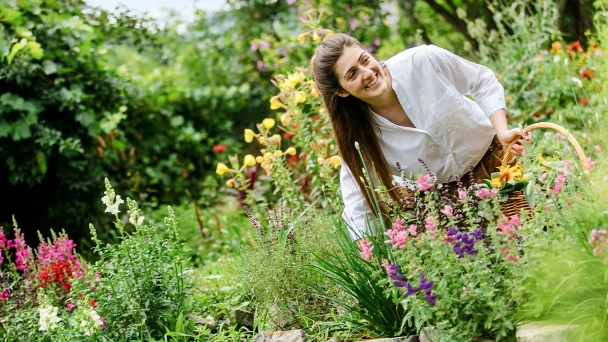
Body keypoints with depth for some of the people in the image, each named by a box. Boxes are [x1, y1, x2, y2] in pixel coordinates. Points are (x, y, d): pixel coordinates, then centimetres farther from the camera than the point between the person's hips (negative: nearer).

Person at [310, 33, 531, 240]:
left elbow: (484, 82, -8)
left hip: (491, 157, 0)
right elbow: (358, 214, -16)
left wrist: (502, 132, -21)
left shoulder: (423, 62, -24)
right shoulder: (357, 134, -22)